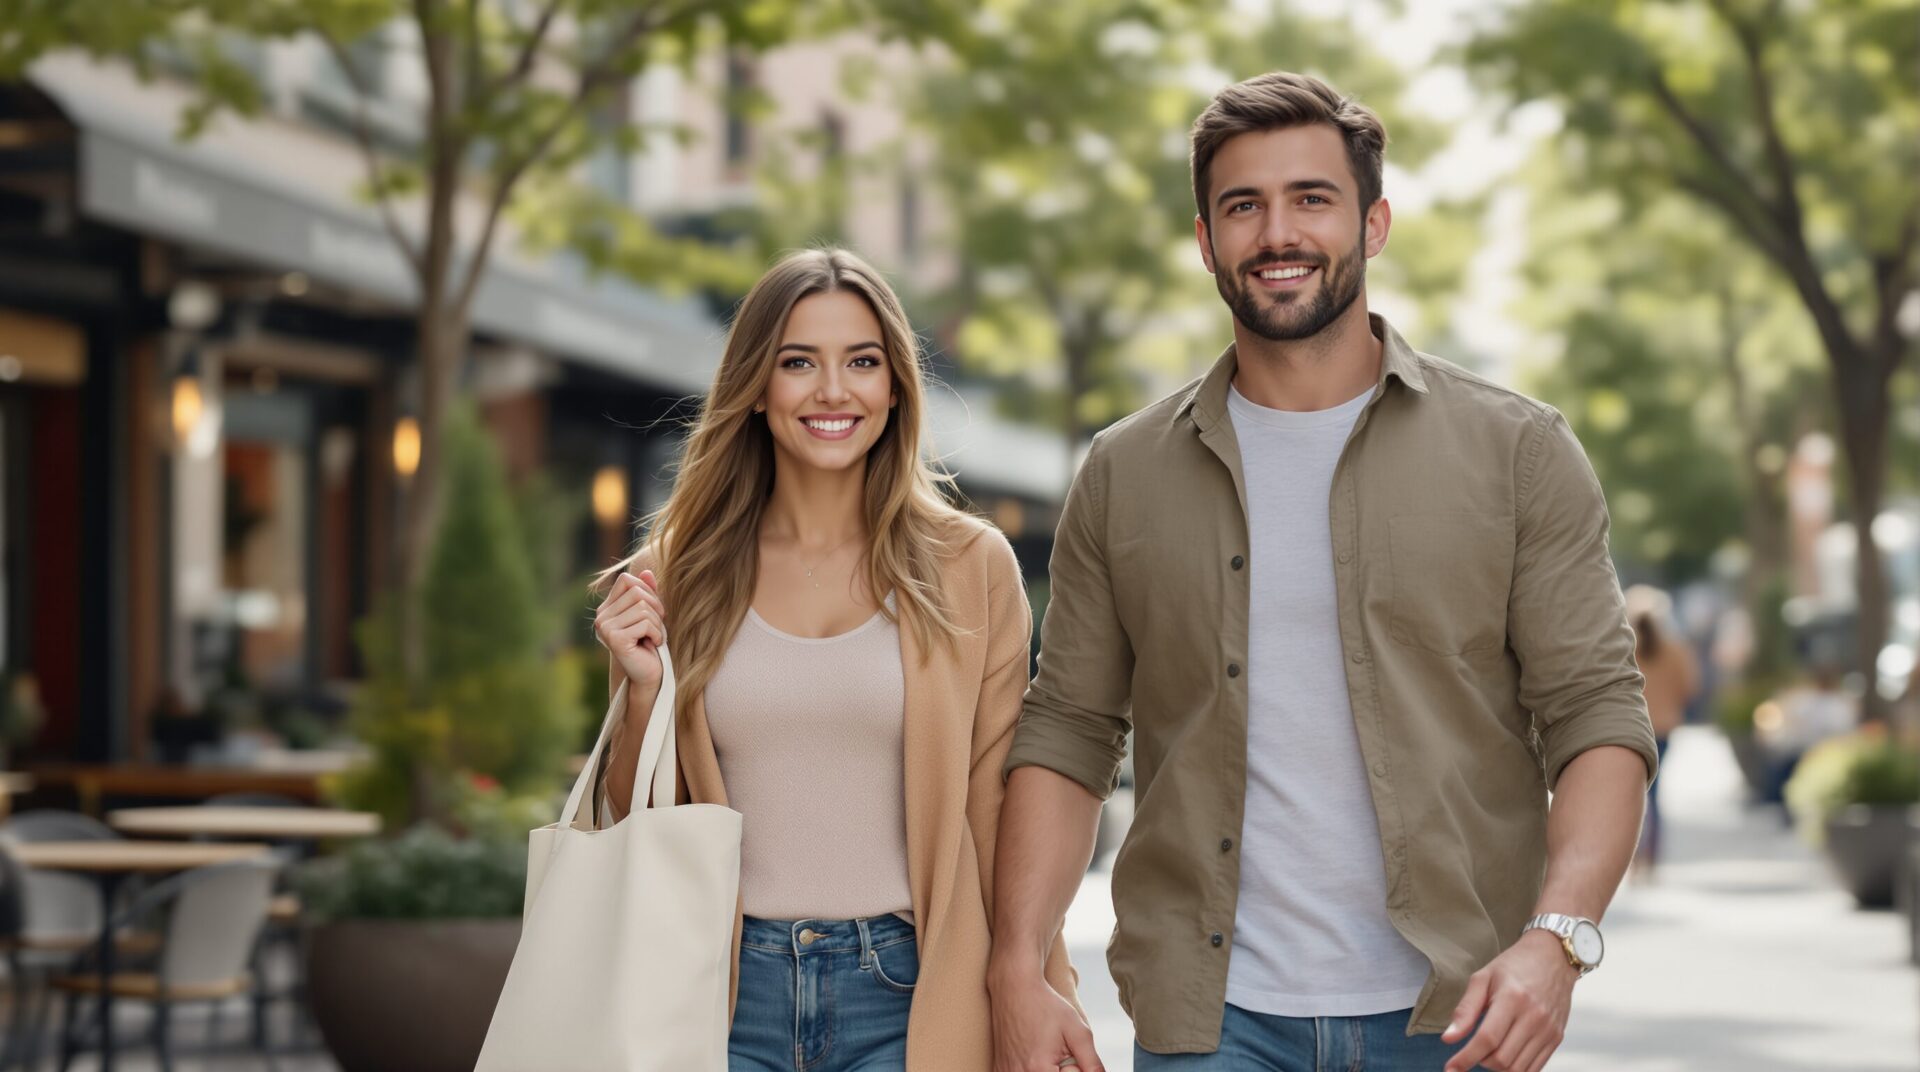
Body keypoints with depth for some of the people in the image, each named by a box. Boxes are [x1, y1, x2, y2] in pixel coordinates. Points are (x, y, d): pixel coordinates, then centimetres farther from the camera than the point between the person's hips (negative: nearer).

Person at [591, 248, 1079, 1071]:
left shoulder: (968, 568, 1)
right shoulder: (678, 574, 5)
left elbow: (997, 812, 3)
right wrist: (643, 691, -7)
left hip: (902, 997, -1)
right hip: (732, 994, 1)